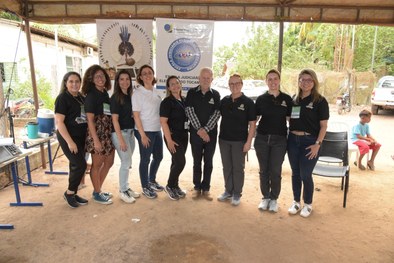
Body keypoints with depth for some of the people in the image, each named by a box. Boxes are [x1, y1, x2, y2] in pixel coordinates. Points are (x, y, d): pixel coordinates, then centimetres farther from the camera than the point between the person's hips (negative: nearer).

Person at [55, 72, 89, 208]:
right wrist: (70, 141, -21)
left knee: (76, 165, 12)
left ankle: (73, 193, 24)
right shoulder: (62, 98, -10)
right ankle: (69, 193, 9)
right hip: (68, 137, -7)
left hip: (81, 137, 7)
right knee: (81, 164, -11)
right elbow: (59, 122, -15)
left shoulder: (82, 98, 10)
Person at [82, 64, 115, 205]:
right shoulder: (91, 96, -10)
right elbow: (90, 120, -14)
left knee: (109, 162, 15)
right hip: (97, 134, -8)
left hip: (108, 133, 8)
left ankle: (98, 189, 32)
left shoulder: (105, 93, 11)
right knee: (97, 165, 5)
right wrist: (96, 140, -18)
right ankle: (97, 194, 21)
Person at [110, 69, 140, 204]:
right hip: (120, 132, -7)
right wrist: (121, 139, -18)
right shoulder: (115, 97, -10)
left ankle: (126, 187, 27)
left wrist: (132, 133, 8)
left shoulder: (130, 96, 9)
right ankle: (122, 191, 11)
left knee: (127, 162, 13)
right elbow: (114, 119, -14)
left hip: (130, 132, 7)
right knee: (126, 162, -4)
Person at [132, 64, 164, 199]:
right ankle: (145, 187, 22)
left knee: (158, 157, 17)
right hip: (145, 131, -7)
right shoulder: (138, 93, -11)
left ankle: (152, 181, 38)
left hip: (157, 130, 7)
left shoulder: (156, 91, 7)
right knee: (145, 160, 5)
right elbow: (136, 116, -14)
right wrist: (143, 134, -17)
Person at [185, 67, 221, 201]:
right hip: (195, 133, 0)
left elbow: (217, 113, -4)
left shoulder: (215, 94, 3)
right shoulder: (192, 93, 1)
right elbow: (189, 111, -6)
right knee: (196, 161, 8)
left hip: (211, 133, 1)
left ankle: (206, 188, 20)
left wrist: (205, 129, -13)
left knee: (208, 162, 8)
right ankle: (197, 187, 22)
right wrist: (199, 129, -14)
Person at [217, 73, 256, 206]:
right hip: (224, 139, 4)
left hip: (239, 141, -4)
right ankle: (228, 191, 27)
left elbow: (252, 124, -8)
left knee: (238, 168, 6)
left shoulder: (248, 102, -6)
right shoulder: (224, 100, 6)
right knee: (226, 167, 13)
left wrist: (248, 141, -14)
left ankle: (237, 194, 19)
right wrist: (219, 135, 7)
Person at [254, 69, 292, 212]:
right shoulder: (261, 99, 2)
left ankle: (274, 199, 22)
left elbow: (290, 119, 5)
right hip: (262, 138, 1)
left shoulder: (286, 98, 1)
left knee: (276, 171, 4)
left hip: (279, 139, -1)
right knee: (264, 170, 9)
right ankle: (265, 197, 25)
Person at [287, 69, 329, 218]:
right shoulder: (294, 100, 8)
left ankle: (308, 204, 23)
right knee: (295, 173, 12)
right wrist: (289, 137, 3)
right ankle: (296, 202, 28)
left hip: (309, 141, -4)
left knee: (305, 174, 1)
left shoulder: (320, 101, -5)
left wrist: (317, 144, -14)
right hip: (293, 140, 4)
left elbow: (323, 125, -7)